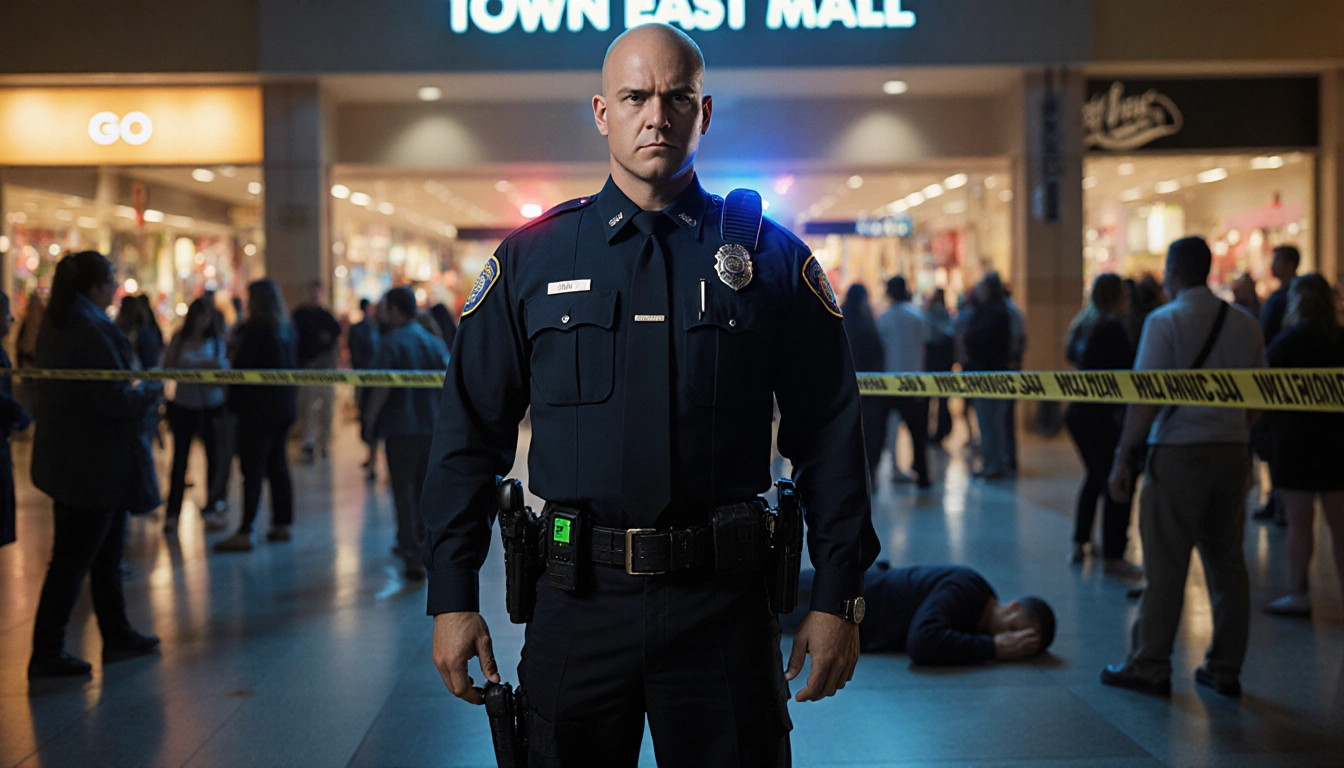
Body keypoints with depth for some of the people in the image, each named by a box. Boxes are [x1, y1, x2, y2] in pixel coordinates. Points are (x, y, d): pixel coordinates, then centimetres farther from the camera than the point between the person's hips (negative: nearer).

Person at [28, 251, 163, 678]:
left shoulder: (55, 325, 9)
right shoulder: (92, 330, -21)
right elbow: (115, 399, -24)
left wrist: (136, 388, 13)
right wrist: (151, 393, -6)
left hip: (68, 459, 10)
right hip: (96, 463, -10)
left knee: (106, 552, 19)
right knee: (73, 558, -2)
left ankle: (117, 636, 29)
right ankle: (46, 653, 5)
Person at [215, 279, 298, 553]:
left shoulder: (256, 328, -13)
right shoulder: (287, 329, 11)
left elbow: (241, 366, -13)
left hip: (258, 407, -8)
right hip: (283, 406, 8)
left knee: (252, 468, -9)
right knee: (277, 466, 13)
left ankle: (245, 532, -11)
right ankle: (282, 524, 16)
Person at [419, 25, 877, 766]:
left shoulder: (769, 256, 3)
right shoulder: (532, 258, 4)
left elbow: (830, 436, 3)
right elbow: (470, 435, 5)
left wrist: (836, 599, 0)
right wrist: (452, 597, 1)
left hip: (724, 601, 0)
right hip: (576, 597, 1)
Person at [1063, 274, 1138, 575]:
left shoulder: (1083, 324, 9)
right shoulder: (1113, 327, -14)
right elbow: (1128, 368, -16)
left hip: (1078, 412, 9)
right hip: (1099, 415, -9)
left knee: (1095, 476, 22)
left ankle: (1079, 544, 25)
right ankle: (1113, 556, -4)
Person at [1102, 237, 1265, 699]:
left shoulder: (1165, 321, -8)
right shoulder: (1245, 324, 9)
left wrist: (1123, 458, -8)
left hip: (1179, 452, -6)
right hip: (1233, 450, 6)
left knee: (1166, 565, 0)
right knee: (1227, 561, 11)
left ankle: (1150, 668, 7)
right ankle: (1226, 669, 17)